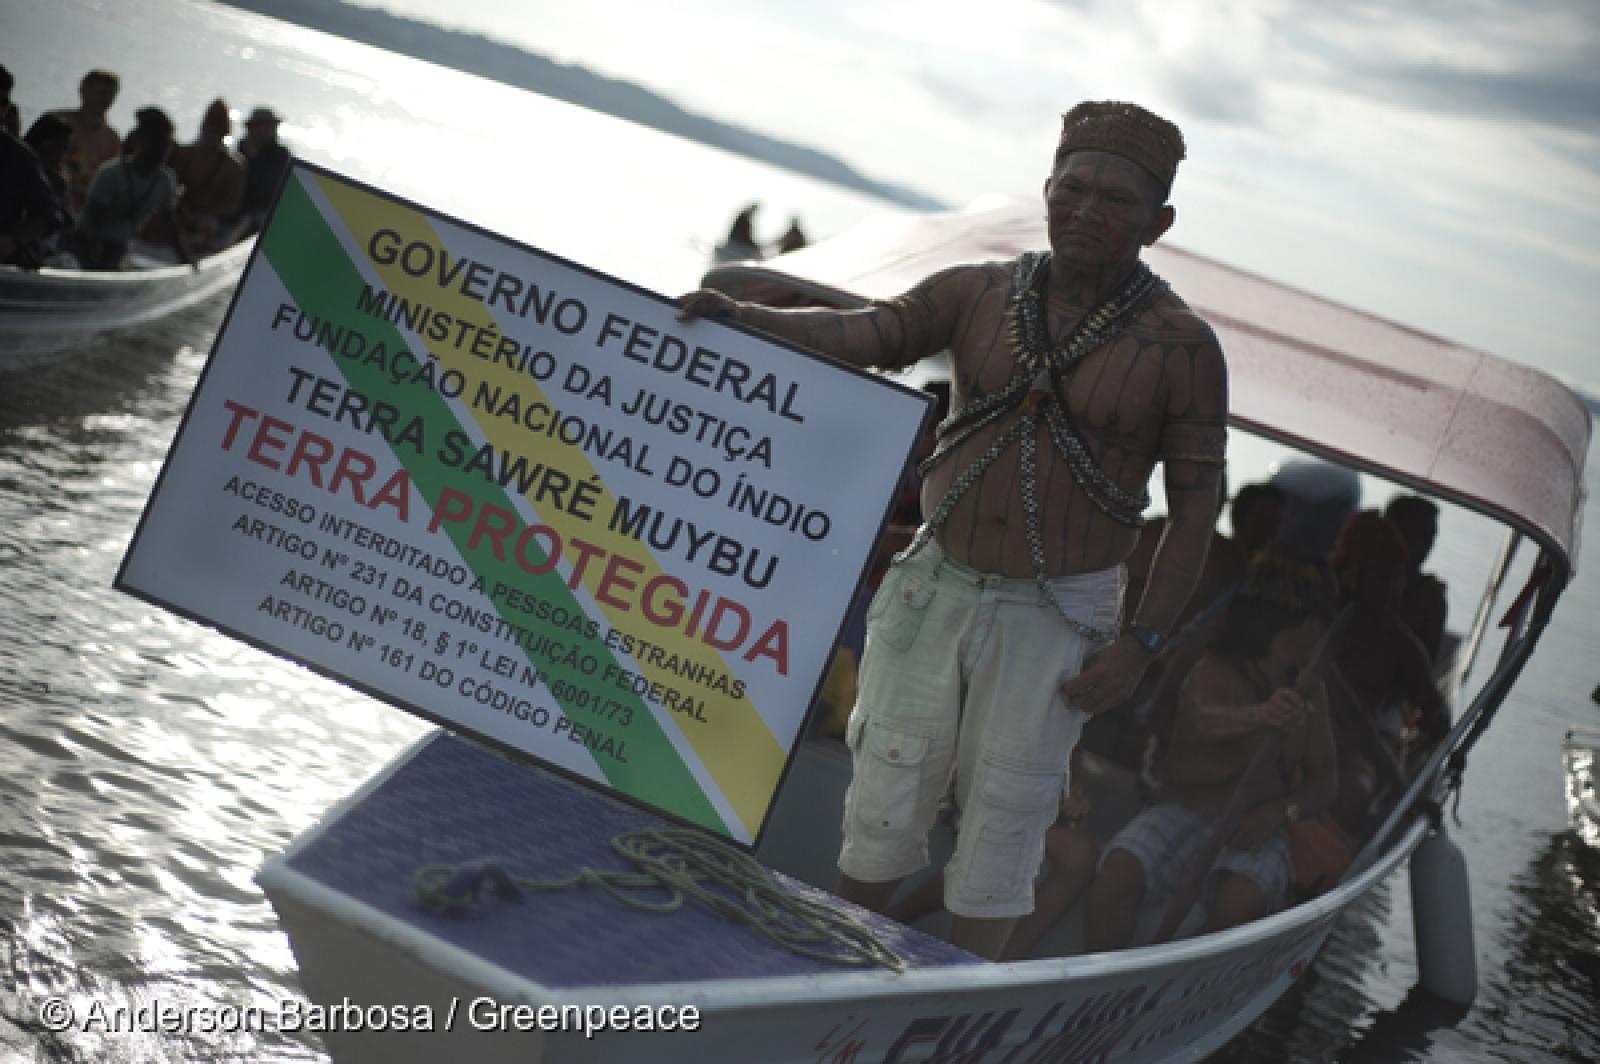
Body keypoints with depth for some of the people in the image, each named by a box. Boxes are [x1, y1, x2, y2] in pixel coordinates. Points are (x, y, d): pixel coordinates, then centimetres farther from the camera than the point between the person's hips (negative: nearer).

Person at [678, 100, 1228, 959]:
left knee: (1004, 809, 2)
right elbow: (868, 333, -11)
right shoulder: (979, 294, 1)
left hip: (1055, 614, -2)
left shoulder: (1180, 347, -7)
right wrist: (741, 317, -28)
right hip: (936, 588, 3)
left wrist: (1141, 642, -10)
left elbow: (1195, 508, -5)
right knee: (885, 791, 6)